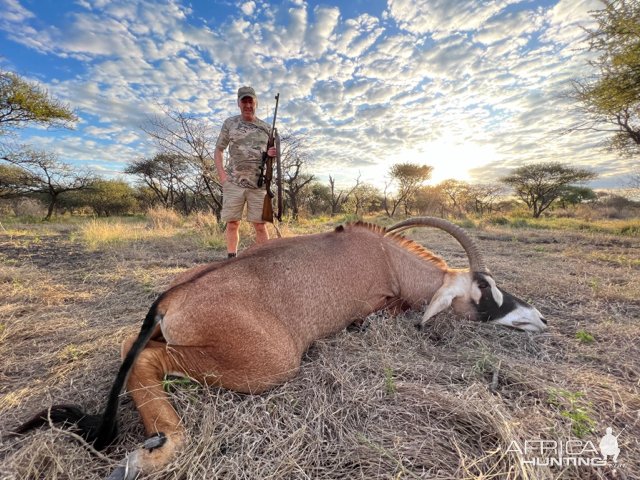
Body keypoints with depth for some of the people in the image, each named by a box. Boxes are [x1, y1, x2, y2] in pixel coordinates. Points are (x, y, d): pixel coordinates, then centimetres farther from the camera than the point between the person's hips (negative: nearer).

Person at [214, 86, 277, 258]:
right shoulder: (229, 123, 9)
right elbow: (218, 151, 11)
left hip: (258, 184, 1)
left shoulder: (266, 127, 13)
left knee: (260, 226, -2)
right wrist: (221, 173, -4)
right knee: (232, 224, 1)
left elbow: (270, 152, 20)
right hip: (233, 182, 0)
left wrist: (271, 154, -5)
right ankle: (231, 259, 13)